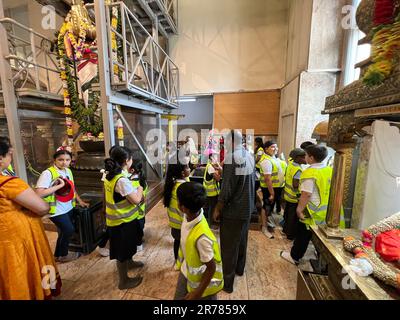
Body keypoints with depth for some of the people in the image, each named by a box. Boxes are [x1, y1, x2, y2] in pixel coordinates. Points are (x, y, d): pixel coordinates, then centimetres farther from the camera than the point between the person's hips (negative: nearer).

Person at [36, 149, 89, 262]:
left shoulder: (68, 171, 4)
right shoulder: (48, 173, -19)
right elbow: (38, 193, -27)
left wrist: (80, 200, 12)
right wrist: (59, 186, -28)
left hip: (68, 208, 7)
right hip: (57, 210, -7)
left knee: (65, 232, 19)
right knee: (69, 230, 3)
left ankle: (59, 254, 41)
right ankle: (62, 255, 29)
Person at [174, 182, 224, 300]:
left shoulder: (202, 236, -41)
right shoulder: (188, 216, -19)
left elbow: (211, 267, -25)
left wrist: (198, 293, -13)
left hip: (203, 281, -6)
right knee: (179, 297, 25)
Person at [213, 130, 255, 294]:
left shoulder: (231, 158, -25)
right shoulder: (250, 156, 1)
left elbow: (226, 190, -24)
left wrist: (217, 209, -11)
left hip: (232, 211, -8)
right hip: (247, 208, 8)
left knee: (229, 246, 8)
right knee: (241, 240, 25)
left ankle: (227, 282, 26)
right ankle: (239, 268, 46)